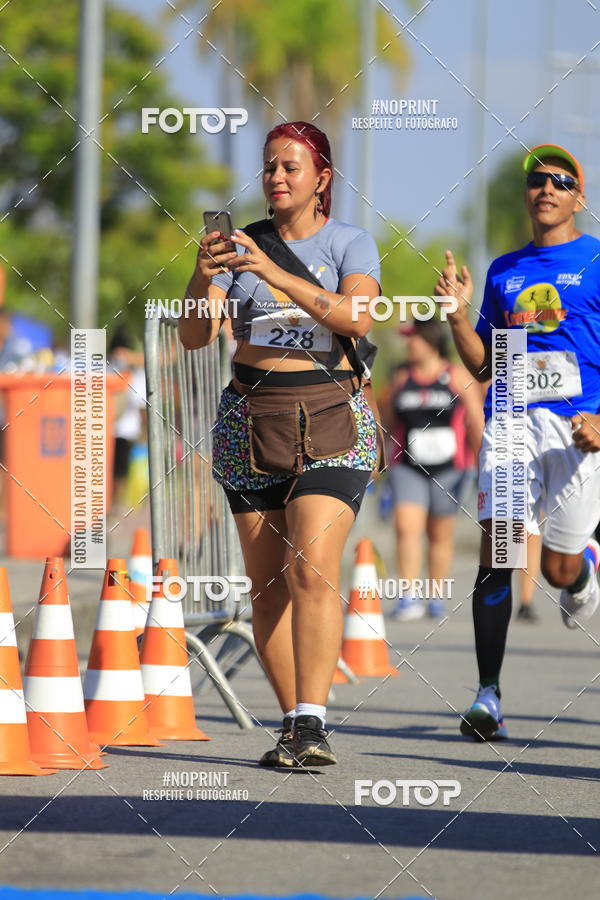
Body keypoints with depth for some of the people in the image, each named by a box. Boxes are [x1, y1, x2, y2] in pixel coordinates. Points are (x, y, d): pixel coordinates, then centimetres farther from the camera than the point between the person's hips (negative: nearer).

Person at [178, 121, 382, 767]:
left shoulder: (350, 243, 2)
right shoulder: (240, 245, 8)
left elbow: (357, 317, -17)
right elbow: (194, 338, 0)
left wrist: (276, 274, -26)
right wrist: (201, 278, -20)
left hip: (330, 419, -3)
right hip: (251, 420, 3)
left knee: (312, 568, -18)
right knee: (266, 583, 2)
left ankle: (310, 726, -22)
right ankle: (294, 727, 8)